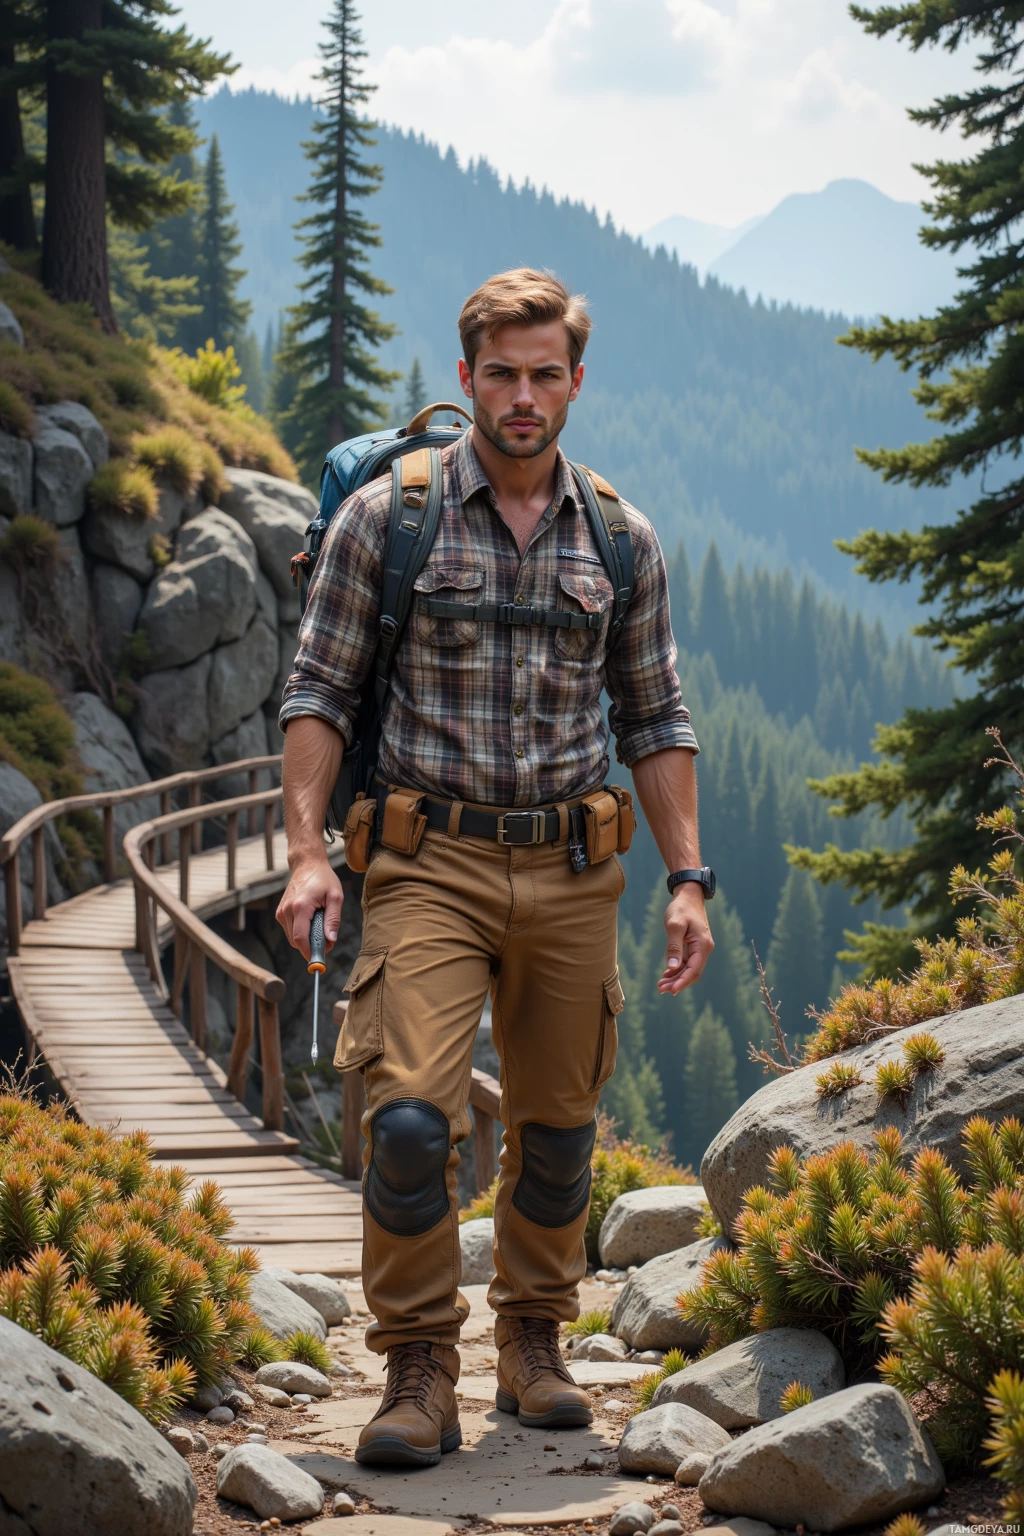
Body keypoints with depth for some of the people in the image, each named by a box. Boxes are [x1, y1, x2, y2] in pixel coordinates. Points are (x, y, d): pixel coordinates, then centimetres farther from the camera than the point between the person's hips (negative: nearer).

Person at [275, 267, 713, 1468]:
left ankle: (535, 1348, 28)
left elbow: (654, 722, 13)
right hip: (431, 862, -3)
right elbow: (319, 692, -1)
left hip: (570, 873, 3)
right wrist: (306, 851, -12)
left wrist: (687, 880, 6)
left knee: (556, 1129, 10)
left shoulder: (623, 540, 8)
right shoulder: (386, 517, -1)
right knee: (410, 1115, -17)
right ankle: (420, 1375, -6)